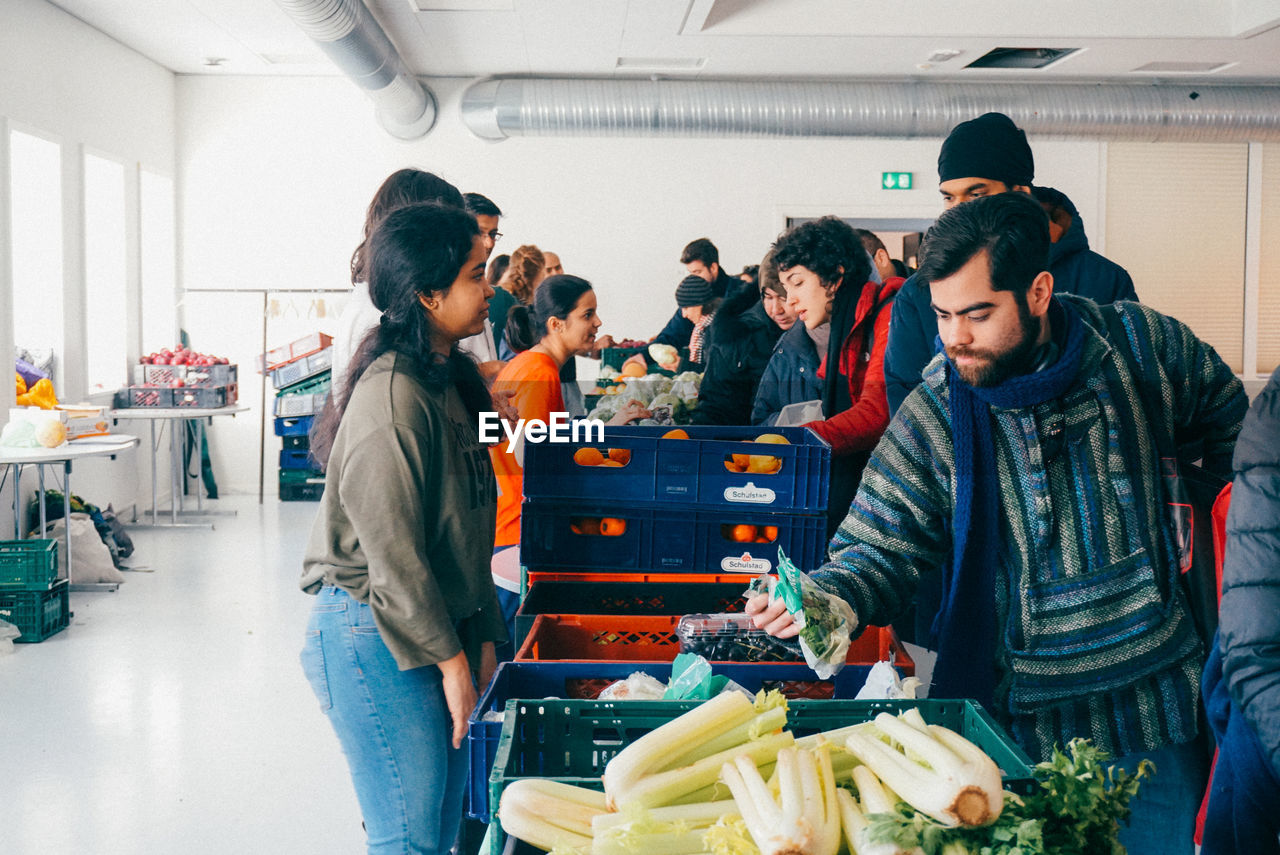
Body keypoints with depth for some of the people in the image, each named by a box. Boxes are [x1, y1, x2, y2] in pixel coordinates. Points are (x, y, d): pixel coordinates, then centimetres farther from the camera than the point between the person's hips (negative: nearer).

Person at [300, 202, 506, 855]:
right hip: (378, 641, -9)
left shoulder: (449, 378, 9)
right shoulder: (393, 397, -21)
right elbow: (392, 552, -20)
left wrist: (483, 638, 8)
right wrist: (450, 658, -14)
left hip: (441, 625, 9)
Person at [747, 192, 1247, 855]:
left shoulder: (1139, 345, -5)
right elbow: (879, 551, -9)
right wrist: (825, 596, -29)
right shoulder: (932, 416, -10)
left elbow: (1229, 417, 16)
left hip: (1156, 699, 2)